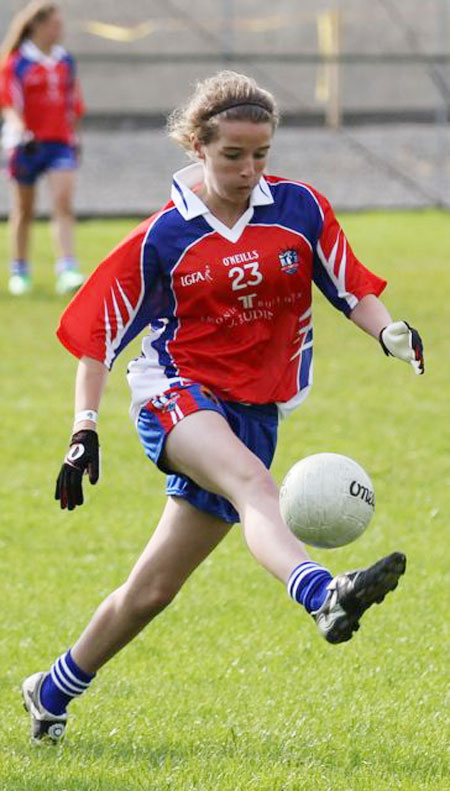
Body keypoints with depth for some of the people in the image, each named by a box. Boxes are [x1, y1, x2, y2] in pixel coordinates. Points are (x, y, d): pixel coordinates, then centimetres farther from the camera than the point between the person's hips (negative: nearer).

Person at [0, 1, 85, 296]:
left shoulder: (66, 62, 10)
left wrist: (74, 139, 19)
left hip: (60, 142, 3)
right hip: (27, 144, -3)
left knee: (63, 204, -13)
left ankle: (67, 271, -20)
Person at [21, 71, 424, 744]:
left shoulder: (300, 209, 2)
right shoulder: (163, 238, -3)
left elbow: (352, 291, 8)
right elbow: (97, 333, 2)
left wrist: (391, 332, -13)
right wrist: (86, 429, -5)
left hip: (255, 410, 4)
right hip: (177, 393, -3)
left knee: (153, 588, 8)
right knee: (252, 482, -38)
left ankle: (53, 692, 29)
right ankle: (323, 596, -66)